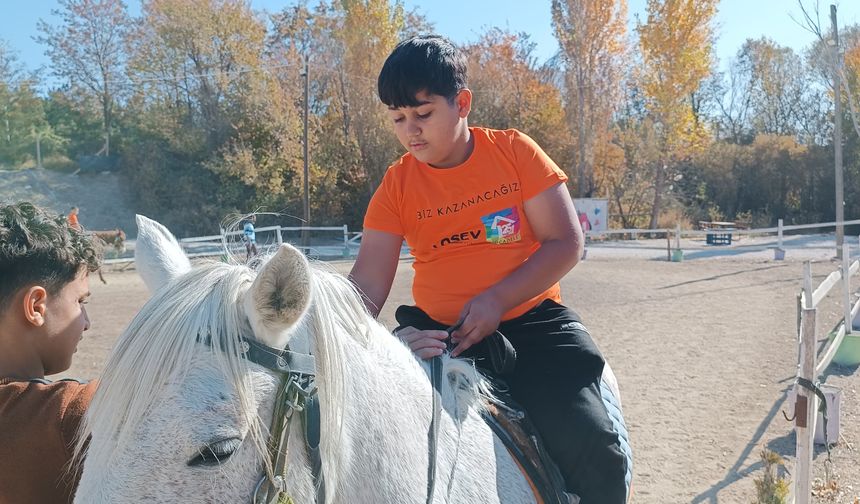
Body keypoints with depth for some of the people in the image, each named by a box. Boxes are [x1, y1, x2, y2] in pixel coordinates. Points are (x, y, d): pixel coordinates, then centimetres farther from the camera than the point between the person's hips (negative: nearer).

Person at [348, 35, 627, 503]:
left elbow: (566, 242, -7)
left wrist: (497, 299, -18)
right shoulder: (397, 185, 0)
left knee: (594, 452, -19)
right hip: (436, 331, 2)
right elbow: (368, 282, -6)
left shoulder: (515, 151, -3)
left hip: (531, 319, -2)